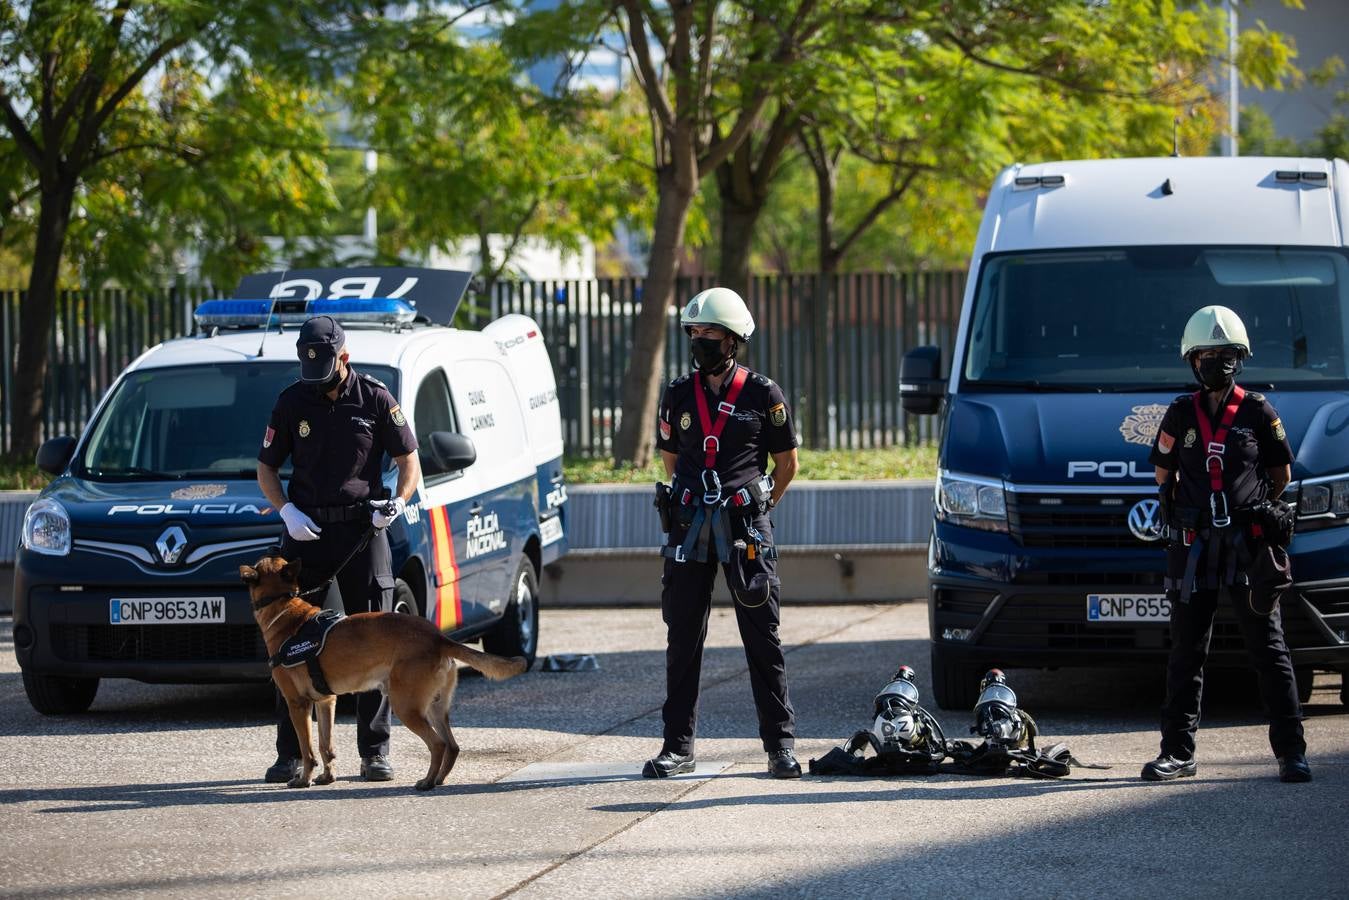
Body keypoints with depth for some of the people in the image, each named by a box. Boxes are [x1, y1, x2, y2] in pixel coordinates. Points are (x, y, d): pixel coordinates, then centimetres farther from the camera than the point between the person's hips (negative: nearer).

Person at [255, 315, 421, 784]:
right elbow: (266, 469, 9)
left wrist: (398, 503, -14)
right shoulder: (292, 402, 3)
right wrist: (288, 512, -9)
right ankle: (290, 754, 1)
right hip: (306, 531, 1)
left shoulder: (376, 399, -1)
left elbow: (409, 462, 5)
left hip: (363, 530, -1)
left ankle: (375, 752, 4)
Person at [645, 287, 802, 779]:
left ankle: (780, 744, 4)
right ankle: (678, 746, 9)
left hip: (745, 527, -3)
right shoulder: (679, 396, 8)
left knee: (762, 639, 0)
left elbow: (787, 463, 10)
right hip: (689, 526, 3)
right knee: (683, 638, 4)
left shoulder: (763, 395, -1)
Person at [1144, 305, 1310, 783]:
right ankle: (1177, 752, 12)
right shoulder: (1180, 415, 6)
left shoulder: (1258, 413, 2)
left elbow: (1281, 475, 13)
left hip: (1248, 546, -2)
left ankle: (1291, 752, 0)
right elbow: (1165, 474, 17)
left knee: (1269, 650, -1)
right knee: (1186, 653, 6)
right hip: (1193, 546, 2)